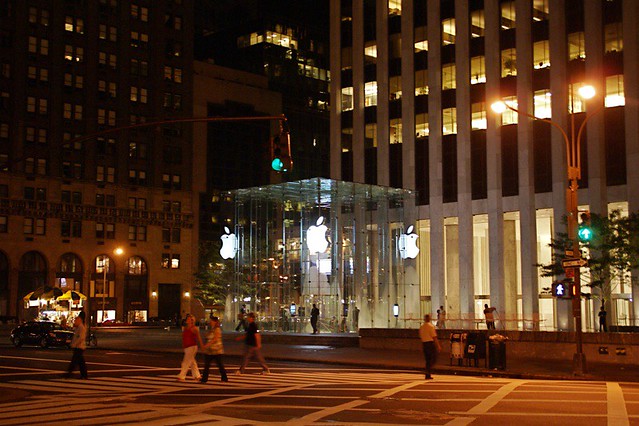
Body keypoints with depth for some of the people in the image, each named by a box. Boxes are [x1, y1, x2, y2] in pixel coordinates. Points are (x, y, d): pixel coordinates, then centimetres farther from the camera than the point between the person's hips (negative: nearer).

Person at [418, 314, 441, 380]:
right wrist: (438, 346, -8)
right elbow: (434, 337, -11)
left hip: (424, 343, 6)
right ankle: (427, 368, -20)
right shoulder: (431, 326, -8)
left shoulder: (421, 327, 9)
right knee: (433, 357, 2)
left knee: (427, 359, 10)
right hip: (430, 343, -6)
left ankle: (428, 375, 9)